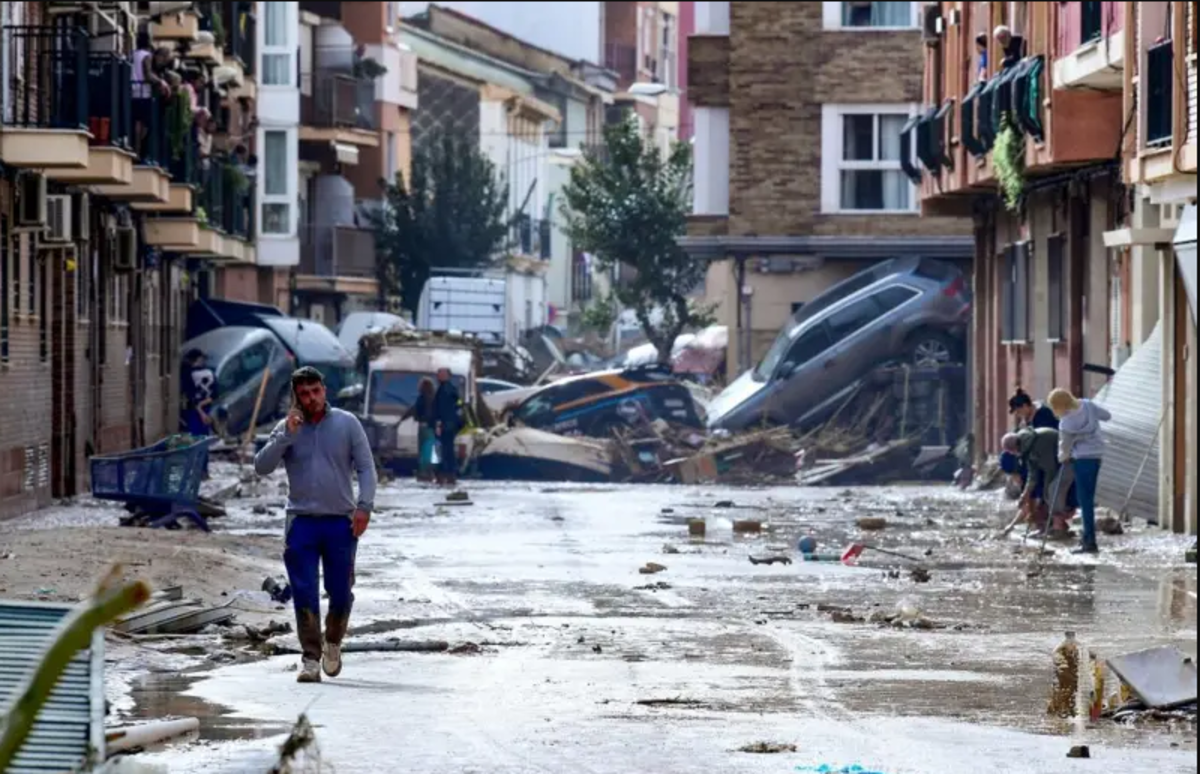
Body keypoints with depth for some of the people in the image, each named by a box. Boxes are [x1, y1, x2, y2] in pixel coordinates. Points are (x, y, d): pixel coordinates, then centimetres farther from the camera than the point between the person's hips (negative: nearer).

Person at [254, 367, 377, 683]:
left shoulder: (347, 424, 3)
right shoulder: (287, 429, 5)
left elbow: (366, 468, 2)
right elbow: (261, 467, -4)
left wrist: (364, 506, -11)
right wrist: (287, 435, -13)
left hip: (341, 522, 0)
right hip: (302, 522, 0)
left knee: (341, 592, 3)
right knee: (304, 594, -5)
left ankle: (333, 643, 29)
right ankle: (310, 658, 0)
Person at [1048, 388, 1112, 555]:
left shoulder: (1066, 423, -20)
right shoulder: (1087, 406, -4)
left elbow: (1065, 447, -4)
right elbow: (1106, 415, 10)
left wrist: (1063, 457, 18)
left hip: (1082, 459, -8)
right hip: (1097, 455, 8)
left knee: (1085, 499, -6)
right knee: (1088, 498, 16)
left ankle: (1090, 542, -8)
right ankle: (1088, 537, 22)